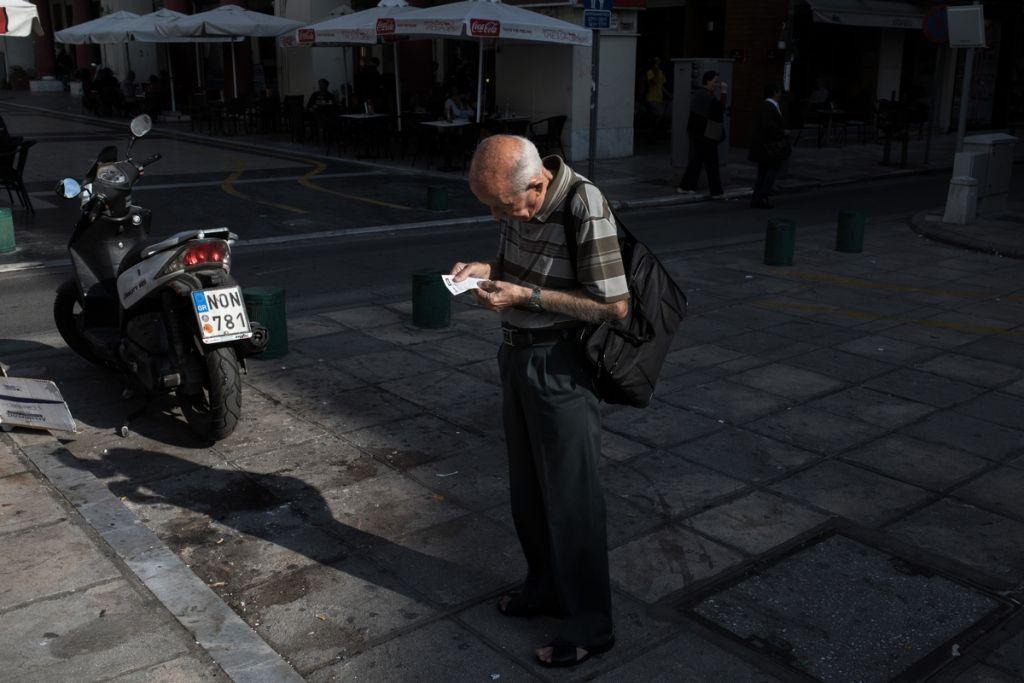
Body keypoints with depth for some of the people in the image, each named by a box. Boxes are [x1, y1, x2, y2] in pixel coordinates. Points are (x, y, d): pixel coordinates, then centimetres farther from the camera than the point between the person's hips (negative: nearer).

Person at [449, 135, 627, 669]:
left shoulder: (585, 210, -25)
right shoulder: (517, 199, -1)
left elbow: (614, 306, -22)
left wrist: (526, 296, -24)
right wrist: (486, 270, -5)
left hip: (560, 365, -8)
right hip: (517, 354, 8)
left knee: (570, 497, 3)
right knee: (527, 487, 19)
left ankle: (589, 625, 20)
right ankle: (546, 588, 40)